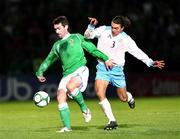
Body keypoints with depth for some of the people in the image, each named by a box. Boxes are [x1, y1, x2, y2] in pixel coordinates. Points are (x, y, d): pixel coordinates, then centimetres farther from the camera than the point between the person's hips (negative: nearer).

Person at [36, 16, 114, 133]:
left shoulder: (77, 38, 11)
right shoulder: (57, 45, 22)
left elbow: (92, 49, 11)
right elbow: (49, 60, 35)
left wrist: (105, 59, 6)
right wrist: (40, 72, 31)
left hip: (80, 70, -5)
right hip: (67, 74, 5)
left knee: (70, 86, -35)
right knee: (61, 97, -15)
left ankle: (84, 109, -12)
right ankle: (67, 127, -12)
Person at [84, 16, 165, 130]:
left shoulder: (126, 40, -6)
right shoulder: (103, 30, -4)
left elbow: (138, 52, -2)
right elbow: (87, 36, 2)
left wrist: (151, 63, -8)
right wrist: (92, 26, -15)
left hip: (117, 69, 0)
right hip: (102, 67, 0)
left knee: (123, 98, 7)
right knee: (100, 93, -20)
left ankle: (129, 97, 49)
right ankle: (112, 121, -10)